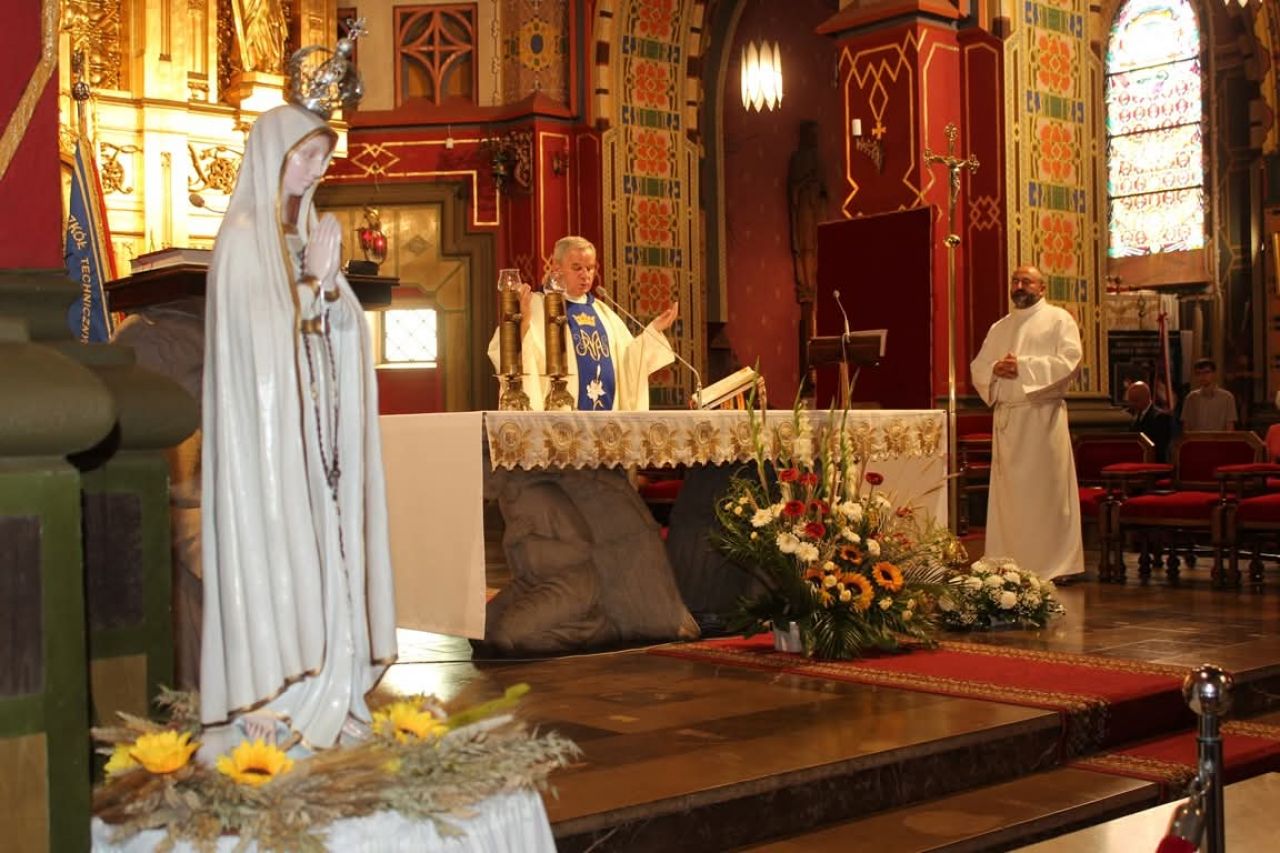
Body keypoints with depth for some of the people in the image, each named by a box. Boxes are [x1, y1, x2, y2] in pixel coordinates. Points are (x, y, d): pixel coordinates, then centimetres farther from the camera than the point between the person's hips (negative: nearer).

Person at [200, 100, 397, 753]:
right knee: (275, 546, -7)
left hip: (316, 419, 7)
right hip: (269, 422, -7)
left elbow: (344, 326, 13)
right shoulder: (244, 235, -7)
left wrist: (328, 279, -4)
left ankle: (320, 694, 11)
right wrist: (313, 279, -10)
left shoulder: (306, 231, 16)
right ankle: (271, 706, -2)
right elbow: (260, 330, -14)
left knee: (321, 547, 6)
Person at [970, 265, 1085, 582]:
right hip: (1005, 417, 5)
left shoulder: (1058, 319, 4)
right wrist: (995, 369, -8)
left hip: (1042, 415, -5)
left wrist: (1023, 365, -16)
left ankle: (1056, 563, -1)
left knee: (1046, 491, -6)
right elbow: (977, 367, 15)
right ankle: (1010, 564, 10)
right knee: (1008, 493, 5)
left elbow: (1069, 360, -10)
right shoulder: (999, 328, 21)